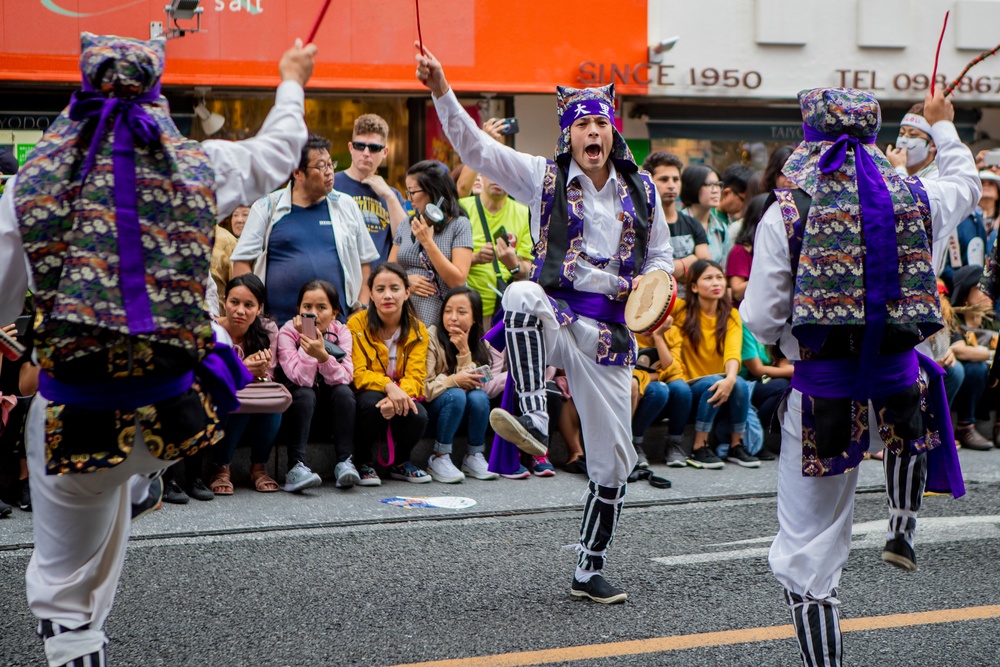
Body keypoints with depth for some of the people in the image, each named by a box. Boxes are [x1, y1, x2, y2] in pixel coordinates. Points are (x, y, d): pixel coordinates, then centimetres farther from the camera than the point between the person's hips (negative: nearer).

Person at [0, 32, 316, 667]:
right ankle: (142, 485, 53)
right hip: (177, 408, 2)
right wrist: (292, 83, 39)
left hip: (77, 417, -2)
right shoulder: (199, 166, -1)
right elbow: (277, 152, 21)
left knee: (67, 579, 15)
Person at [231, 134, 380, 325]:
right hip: (278, 322, -1)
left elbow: (364, 261, 15)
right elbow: (242, 262, 5)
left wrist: (362, 308, 4)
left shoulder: (346, 206, 13)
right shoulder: (267, 207, 6)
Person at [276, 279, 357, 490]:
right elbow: (302, 380, -29)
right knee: (305, 394, -33)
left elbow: (344, 378, -24)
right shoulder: (288, 332, -18)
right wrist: (306, 340, -34)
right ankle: (296, 467, -40)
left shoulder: (341, 332, -10)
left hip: (328, 397, 3)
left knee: (344, 392, -26)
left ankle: (345, 461, -27)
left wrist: (323, 355, -41)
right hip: (293, 400, -3)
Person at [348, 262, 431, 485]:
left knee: (418, 416, -29)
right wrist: (388, 386, -37)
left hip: (402, 396, 2)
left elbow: (415, 376, -11)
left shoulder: (417, 330, -2)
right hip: (366, 396, -2)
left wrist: (400, 395, -34)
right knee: (372, 402, -36)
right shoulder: (357, 324, -11)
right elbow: (357, 374, -18)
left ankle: (400, 463, 6)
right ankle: (362, 463, -8)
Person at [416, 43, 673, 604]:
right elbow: (475, 146, -6)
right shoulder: (545, 178, 3)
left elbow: (662, 258, 18)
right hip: (555, 315, -3)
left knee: (614, 457, 4)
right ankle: (534, 421, -46)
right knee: (523, 294, -41)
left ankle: (590, 571, 19)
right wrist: (442, 90, -19)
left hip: (610, 327, 3)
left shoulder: (641, 190, 10)